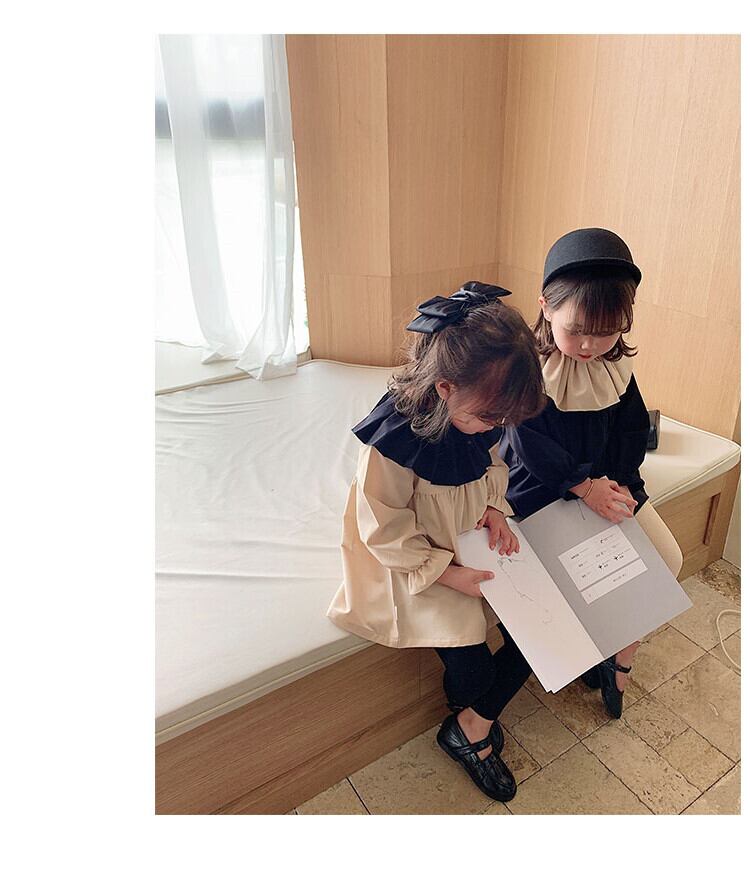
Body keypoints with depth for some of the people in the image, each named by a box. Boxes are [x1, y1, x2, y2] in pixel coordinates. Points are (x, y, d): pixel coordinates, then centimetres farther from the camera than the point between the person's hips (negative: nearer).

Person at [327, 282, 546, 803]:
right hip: (413, 564, -6)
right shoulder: (394, 439, -30)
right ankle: (476, 720, 23)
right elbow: (386, 533, -21)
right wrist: (449, 574, -21)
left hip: (475, 546, 7)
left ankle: (471, 725, 13)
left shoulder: (476, 411, -11)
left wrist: (495, 510, -9)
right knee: (465, 643, -18)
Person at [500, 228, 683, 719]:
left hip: (607, 481, 6)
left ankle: (622, 659, 21)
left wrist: (619, 481, -7)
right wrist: (584, 485, -20)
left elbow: (634, 429, 6)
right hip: (542, 489, -6)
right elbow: (531, 445, -19)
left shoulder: (616, 364, -1)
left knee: (667, 559, 2)